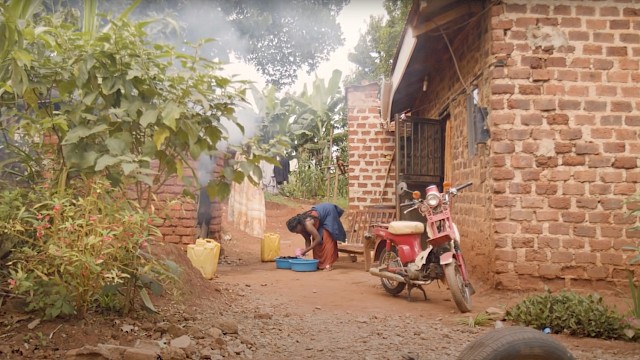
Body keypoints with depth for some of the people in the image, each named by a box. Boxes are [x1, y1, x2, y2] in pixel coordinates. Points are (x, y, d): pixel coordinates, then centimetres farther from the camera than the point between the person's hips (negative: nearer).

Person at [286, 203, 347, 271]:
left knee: (327, 238, -15)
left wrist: (306, 250, -29)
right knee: (315, 239, 2)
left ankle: (328, 264, -16)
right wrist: (305, 250, -17)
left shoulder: (307, 224, -35)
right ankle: (320, 263, 6)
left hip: (328, 212, -8)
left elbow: (318, 239, -33)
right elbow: (307, 240, -1)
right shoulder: (302, 226, -11)